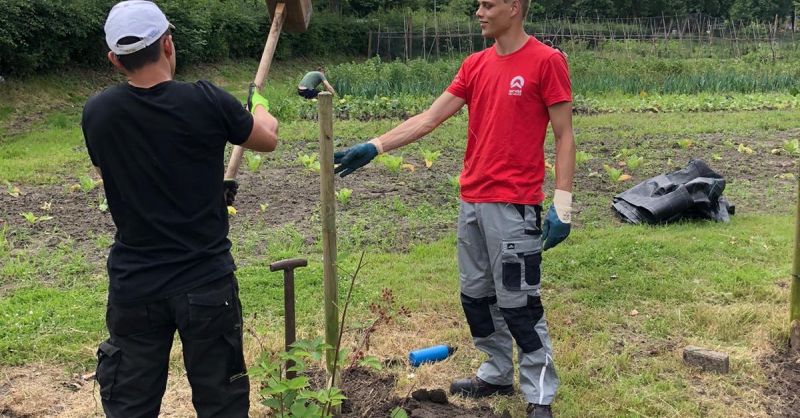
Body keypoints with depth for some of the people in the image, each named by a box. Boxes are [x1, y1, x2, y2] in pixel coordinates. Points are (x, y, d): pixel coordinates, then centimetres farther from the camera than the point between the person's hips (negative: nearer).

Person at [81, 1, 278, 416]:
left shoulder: (96, 113, -7)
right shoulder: (207, 102, -14)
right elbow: (268, 138, 5)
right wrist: (260, 106, 27)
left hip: (133, 286, 2)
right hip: (207, 284, -2)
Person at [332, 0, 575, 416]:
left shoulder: (546, 61, -7)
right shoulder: (475, 65, 11)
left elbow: (564, 136, -7)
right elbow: (429, 118, 10)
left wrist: (562, 204, -12)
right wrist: (374, 147, 4)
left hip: (514, 206, -7)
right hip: (471, 202, 7)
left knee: (518, 303, -1)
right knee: (476, 295, 14)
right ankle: (497, 375, 31)